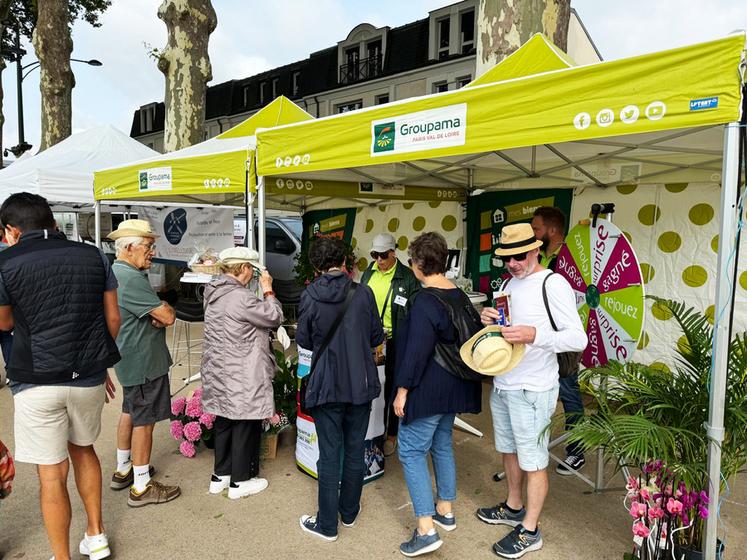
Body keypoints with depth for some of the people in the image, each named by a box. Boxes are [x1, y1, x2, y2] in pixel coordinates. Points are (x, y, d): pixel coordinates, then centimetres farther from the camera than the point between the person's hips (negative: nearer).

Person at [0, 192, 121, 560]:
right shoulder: (93, 256, 1)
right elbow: (113, 318, 4)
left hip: (37, 382, -4)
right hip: (90, 377, 4)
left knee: (52, 474, 7)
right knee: (83, 448, 25)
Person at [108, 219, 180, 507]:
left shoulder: (115, 272, 9)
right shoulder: (131, 278, -25)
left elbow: (153, 314, 8)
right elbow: (168, 316, -26)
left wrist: (158, 314, -13)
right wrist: (166, 310, -4)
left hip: (129, 359, 11)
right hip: (144, 361, -11)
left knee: (130, 412, 22)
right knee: (144, 420, 0)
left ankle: (123, 470, 37)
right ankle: (141, 487, 12)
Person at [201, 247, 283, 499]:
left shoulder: (214, 293, 7)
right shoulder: (240, 297, -22)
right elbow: (274, 317, -17)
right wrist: (268, 290, -6)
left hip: (218, 373, 9)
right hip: (242, 377, -9)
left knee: (224, 421, 19)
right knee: (246, 425, 6)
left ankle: (220, 475, 31)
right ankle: (240, 481, 18)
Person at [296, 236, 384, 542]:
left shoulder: (309, 297, -11)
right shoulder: (364, 293, -7)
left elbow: (303, 340, 0)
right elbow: (377, 337, 0)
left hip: (326, 385, -2)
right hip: (360, 383, 2)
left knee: (329, 455, 8)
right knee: (355, 451, 16)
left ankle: (327, 525, 19)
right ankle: (349, 512, 33)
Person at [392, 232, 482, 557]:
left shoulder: (425, 300, -21)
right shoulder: (460, 296, 6)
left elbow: (417, 350, -24)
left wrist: (402, 389, -17)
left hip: (426, 389, -9)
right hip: (453, 388, 9)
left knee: (411, 452, 0)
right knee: (442, 446, 21)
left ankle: (426, 530, 1)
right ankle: (445, 511, 34)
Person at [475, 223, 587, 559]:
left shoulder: (553, 284, -15)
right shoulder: (508, 283, 10)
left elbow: (578, 339, -19)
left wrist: (533, 335, -33)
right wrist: (489, 320, -3)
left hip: (532, 390, -8)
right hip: (501, 385, 8)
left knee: (533, 460, 5)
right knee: (509, 450, 21)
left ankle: (530, 531, 21)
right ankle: (513, 508, 41)